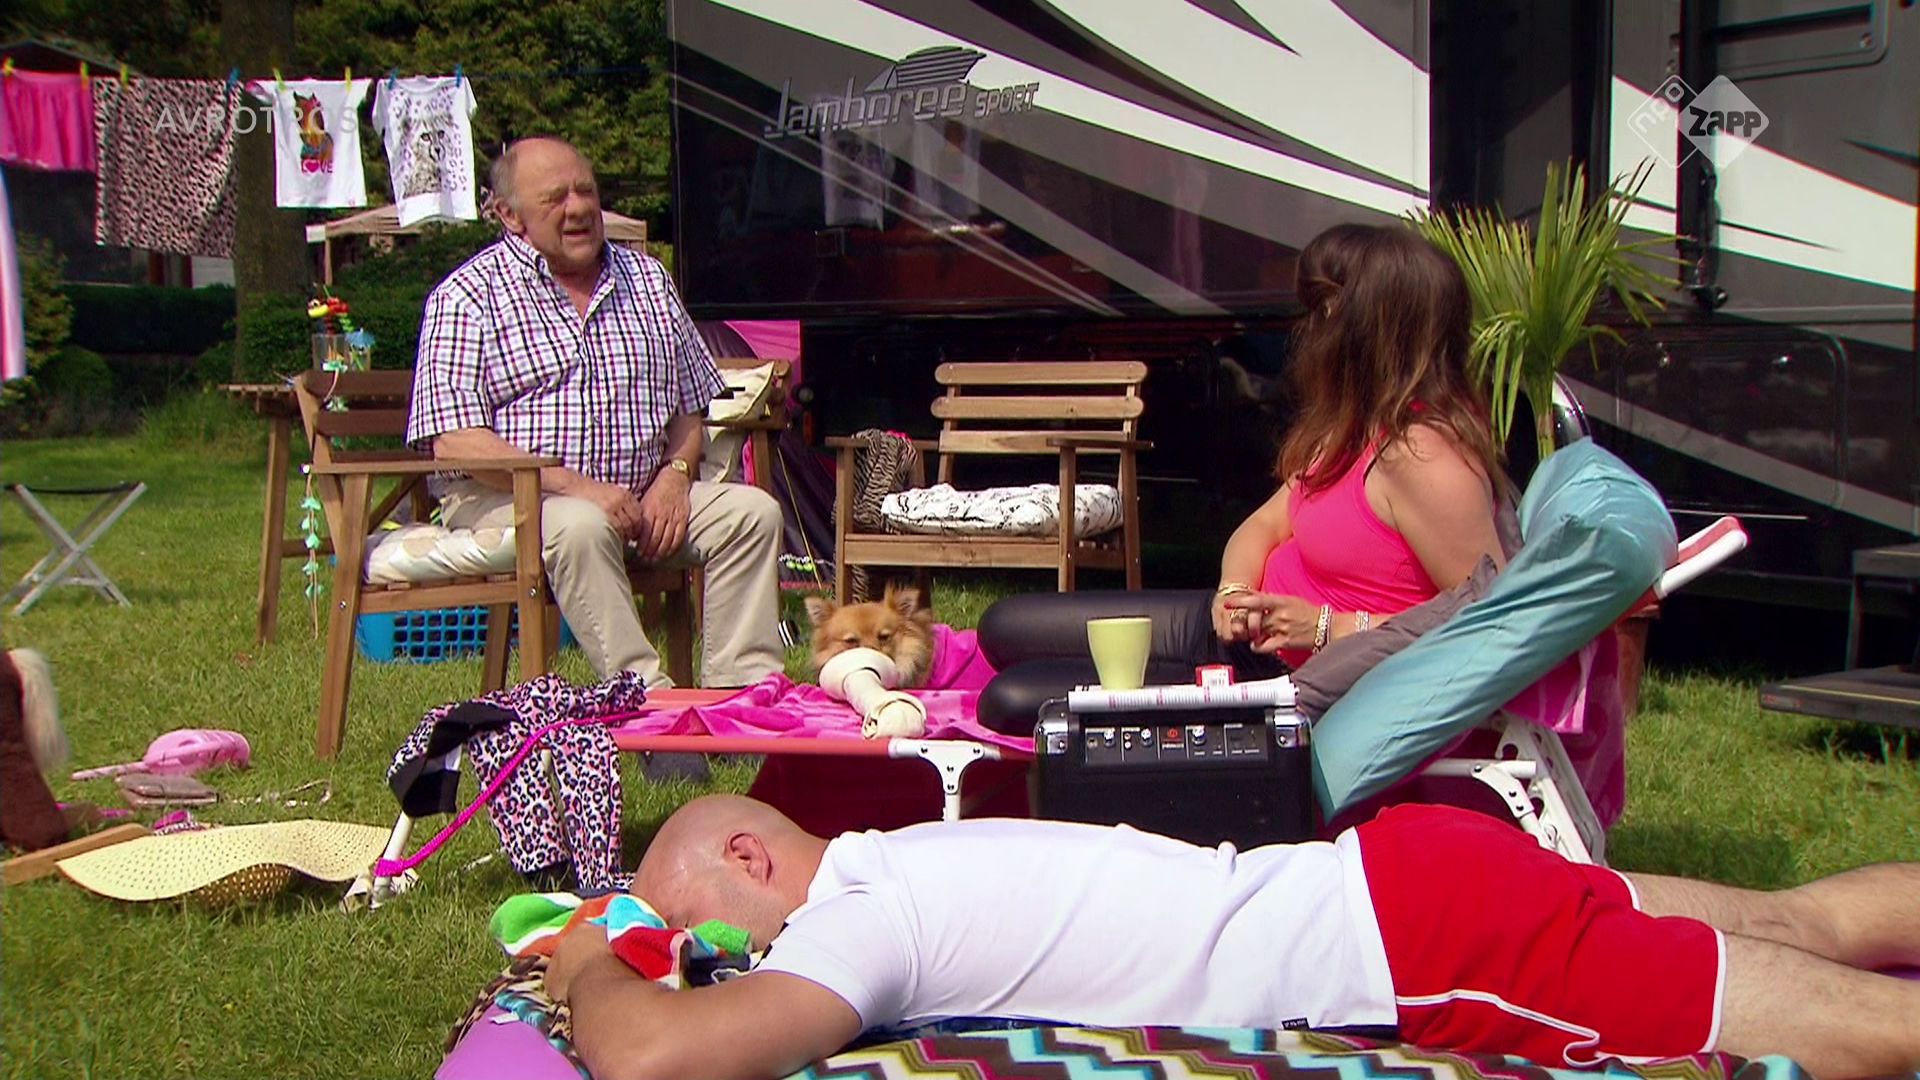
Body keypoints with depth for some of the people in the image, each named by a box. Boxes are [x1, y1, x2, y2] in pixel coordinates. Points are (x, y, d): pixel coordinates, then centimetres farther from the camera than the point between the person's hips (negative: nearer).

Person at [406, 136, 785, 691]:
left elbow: (689, 407, 19)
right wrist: (575, 485, -21)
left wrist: (675, 475, -3)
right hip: (510, 498, -5)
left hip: (642, 496, 5)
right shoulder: (468, 296, -3)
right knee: (581, 526, -36)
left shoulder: (647, 279, 15)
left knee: (753, 510, -14)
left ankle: (745, 686, -20)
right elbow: (455, 441, -13)